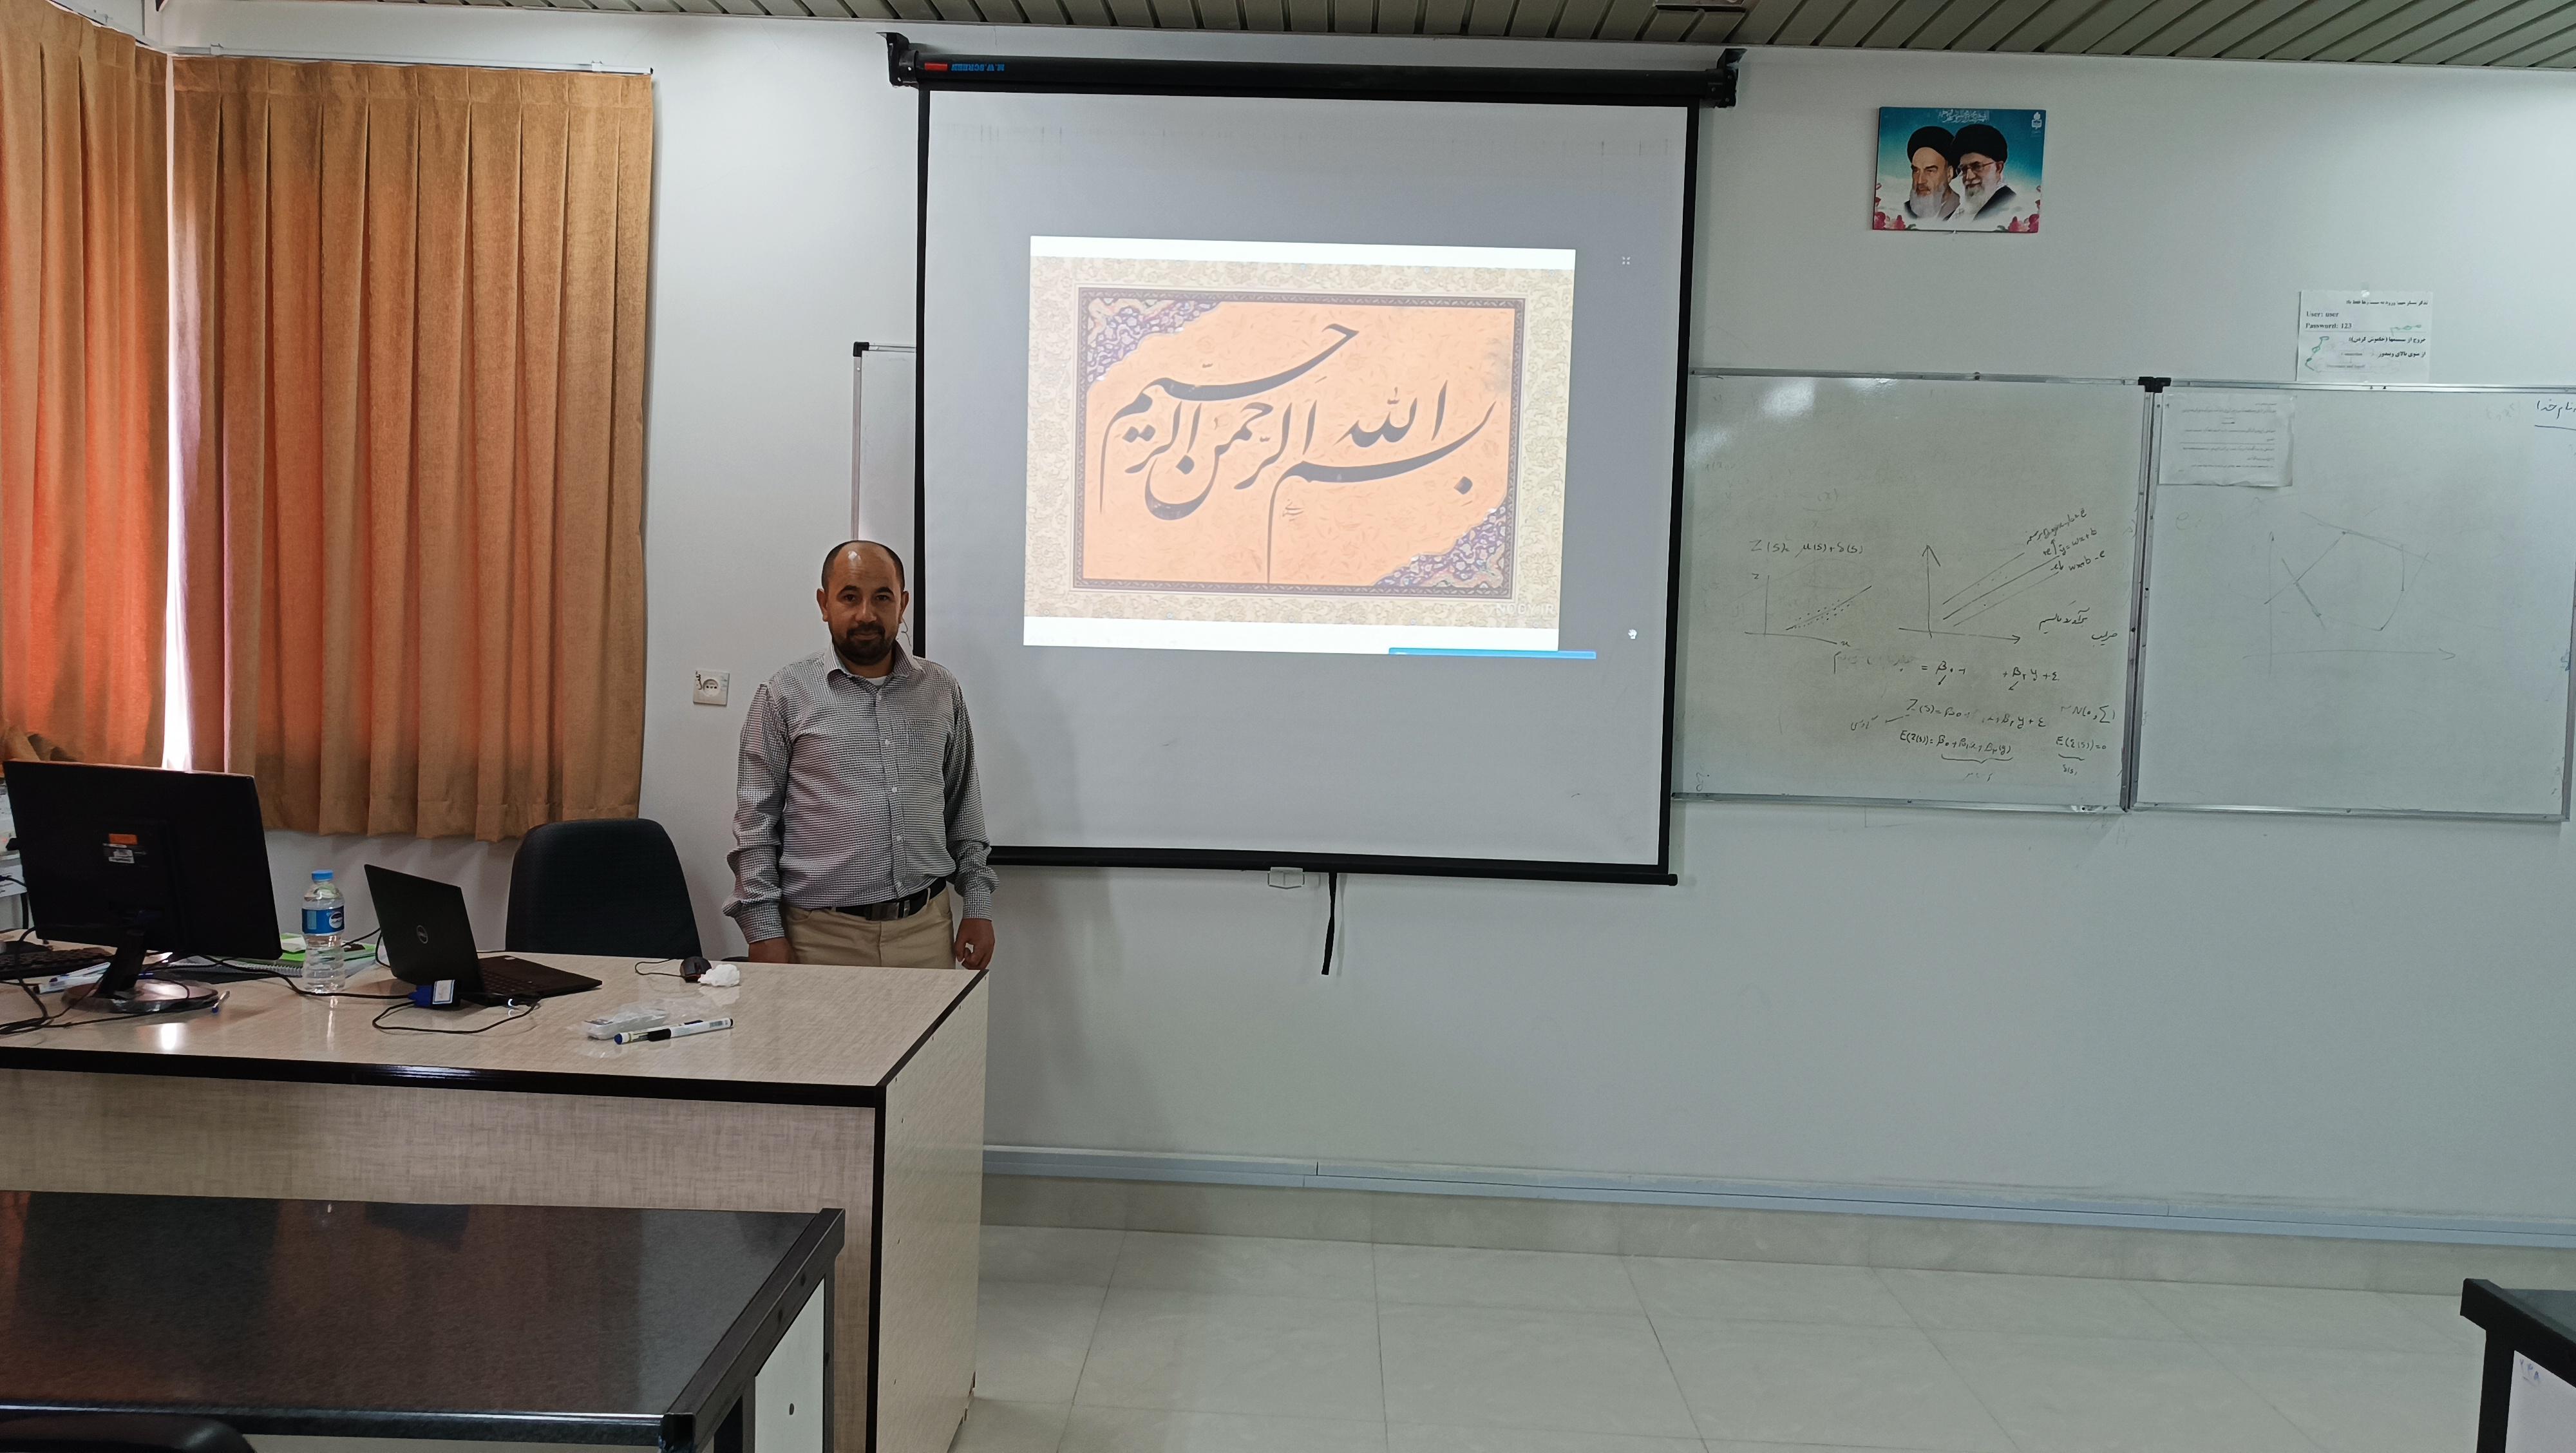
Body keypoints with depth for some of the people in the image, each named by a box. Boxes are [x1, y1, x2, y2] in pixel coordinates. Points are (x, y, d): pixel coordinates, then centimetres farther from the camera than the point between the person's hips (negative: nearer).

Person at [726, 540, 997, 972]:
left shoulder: (940, 690, 11)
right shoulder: (786, 694, 1)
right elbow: (755, 821, 0)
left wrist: (977, 906, 9)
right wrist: (764, 932, -7)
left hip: (926, 929, 3)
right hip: (822, 937, -2)